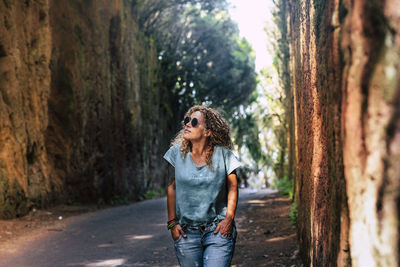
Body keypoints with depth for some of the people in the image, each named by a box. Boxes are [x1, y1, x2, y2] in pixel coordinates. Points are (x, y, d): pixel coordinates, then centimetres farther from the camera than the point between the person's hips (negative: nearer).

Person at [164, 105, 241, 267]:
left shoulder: (223, 155, -5)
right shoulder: (176, 153, 0)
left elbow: (232, 187, 4)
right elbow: (172, 188, 5)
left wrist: (229, 218, -5)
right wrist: (172, 222, 1)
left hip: (218, 231, -2)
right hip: (186, 232, 2)